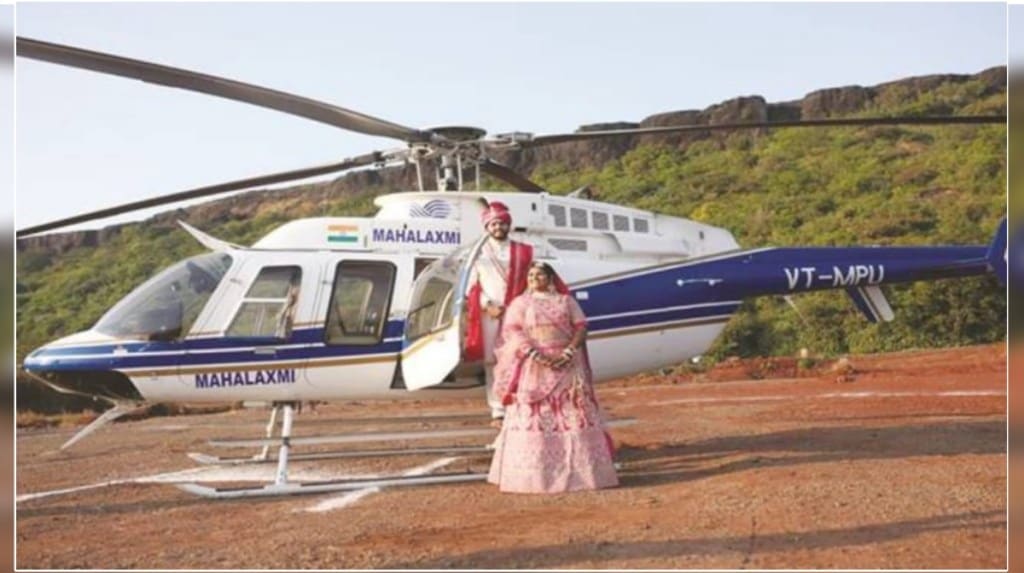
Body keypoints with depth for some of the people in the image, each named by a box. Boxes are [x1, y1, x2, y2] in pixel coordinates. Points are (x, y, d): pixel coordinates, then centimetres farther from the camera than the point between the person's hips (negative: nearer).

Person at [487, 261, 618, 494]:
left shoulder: (566, 301, 12)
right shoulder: (520, 303, 9)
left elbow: (581, 326, 4)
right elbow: (512, 332, -3)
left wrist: (569, 351, -13)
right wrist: (534, 353, -17)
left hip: (566, 365, 1)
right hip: (534, 367, -1)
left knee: (572, 415, -1)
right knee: (532, 417, -5)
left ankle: (578, 468, 4)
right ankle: (532, 472, -2)